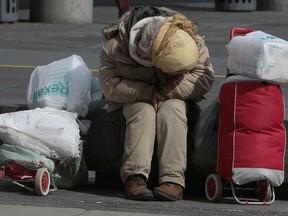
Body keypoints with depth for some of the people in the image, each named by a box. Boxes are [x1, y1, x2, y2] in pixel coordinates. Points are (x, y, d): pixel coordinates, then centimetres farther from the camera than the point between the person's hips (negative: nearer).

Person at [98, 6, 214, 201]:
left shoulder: (193, 44, -22)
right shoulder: (115, 47, -20)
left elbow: (204, 77, -25)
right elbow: (109, 85, -21)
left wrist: (165, 92, -32)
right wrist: (149, 93, -30)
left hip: (173, 100, 0)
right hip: (134, 100, 0)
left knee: (171, 110, -35)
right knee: (143, 111, -35)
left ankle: (174, 180, -45)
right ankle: (135, 176, -44)